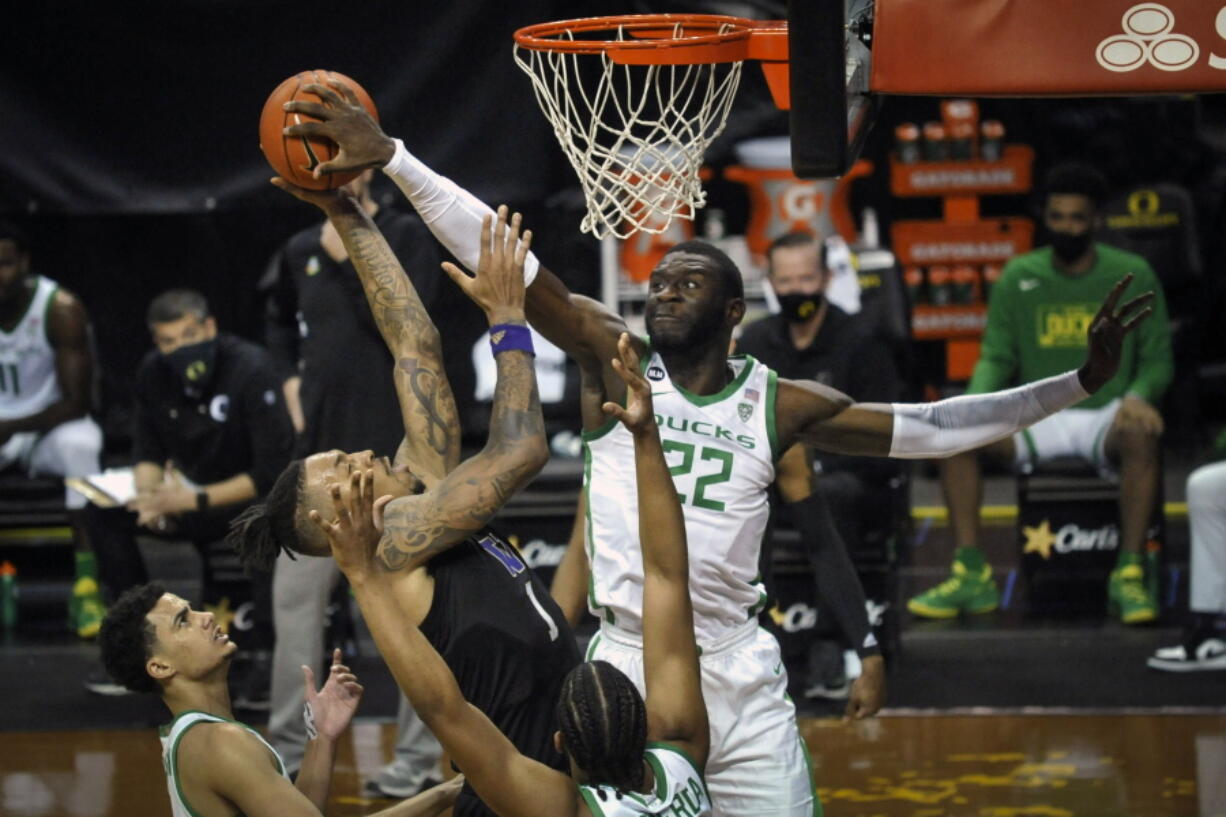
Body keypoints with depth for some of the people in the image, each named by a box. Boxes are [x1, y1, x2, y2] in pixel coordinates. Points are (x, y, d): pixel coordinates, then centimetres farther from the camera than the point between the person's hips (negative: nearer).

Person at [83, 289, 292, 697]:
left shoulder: (250, 369, -23)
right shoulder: (155, 373, -5)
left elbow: (273, 472, -25)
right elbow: (147, 452, 6)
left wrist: (195, 499, -27)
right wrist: (151, 495, -17)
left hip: (253, 495, -6)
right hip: (192, 492, 7)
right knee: (103, 513, -11)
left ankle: (264, 655, -30)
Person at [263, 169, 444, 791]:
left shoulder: (409, 238, -4)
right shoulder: (301, 251, 11)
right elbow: (281, 319, 30)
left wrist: (347, 259, -17)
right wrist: (291, 379, 15)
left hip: (396, 448, -6)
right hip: (322, 448, 6)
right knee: (295, 597, 6)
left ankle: (417, 756, 5)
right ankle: (288, 747, 15)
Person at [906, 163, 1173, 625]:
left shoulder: (1133, 276, 3)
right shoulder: (1019, 278, 8)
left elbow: (1158, 358, 4)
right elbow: (997, 356, 7)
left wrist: (1137, 397, -19)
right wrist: (977, 402, -16)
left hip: (1106, 416, -3)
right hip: (1038, 419, 3)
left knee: (1141, 436, -38)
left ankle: (1129, 576, -34)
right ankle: (971, 576, -21)